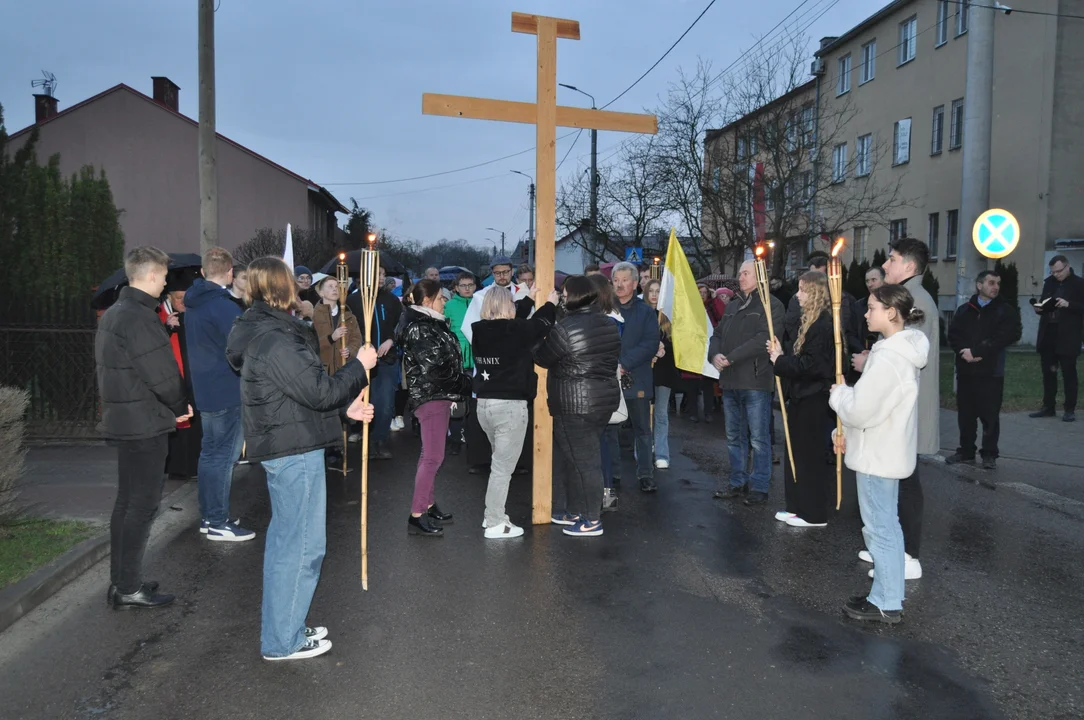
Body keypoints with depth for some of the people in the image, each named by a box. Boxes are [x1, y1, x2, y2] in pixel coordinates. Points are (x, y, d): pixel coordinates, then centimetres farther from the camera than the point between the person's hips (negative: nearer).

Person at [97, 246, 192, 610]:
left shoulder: (113, 314, 13)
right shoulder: (139, 318, -19)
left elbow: (115, 368, 15)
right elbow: (161, 375, -21)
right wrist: (181, 407, -4)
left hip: (122, 419, 10)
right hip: (145, 422, -10)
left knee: (126, 501, 16)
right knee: (142, 504, -2)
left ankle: (120, 580, 25)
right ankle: (129, 588, 6)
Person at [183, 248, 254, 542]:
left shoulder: (194, 304, 10)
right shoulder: (224, 306, -19)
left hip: (205, 389, 9)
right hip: (228, 392, -9)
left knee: (210, 452, 15)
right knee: (224, 455, -2)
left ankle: (208, 516, 24)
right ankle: (218, 523, 4)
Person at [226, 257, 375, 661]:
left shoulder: (262, 332, 10)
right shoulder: (277, 341, -22)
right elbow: (320, 391, -21)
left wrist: (345, 406, 13)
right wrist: (360, 366, -8)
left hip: (279, 447, 11)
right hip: (295, 450, -11)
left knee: (285, 537, 20)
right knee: (302, 544, 0)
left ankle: (283, 625, 35)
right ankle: (283, 641, 12)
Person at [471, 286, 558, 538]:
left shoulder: (480, 331, 4)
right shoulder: (514, 330, -15)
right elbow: (540, 325, 1)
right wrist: (550, 304, 20)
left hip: (484, 403, 8)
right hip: (509, 405, -8)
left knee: (501, 461, 23)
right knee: (503, 466, 0)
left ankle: (493, 514, 29)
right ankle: (495, 524, 6)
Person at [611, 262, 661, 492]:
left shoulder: (646, 312, 5)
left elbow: (650, 344, -6)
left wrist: (625, 364, -16)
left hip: (636, 380, 0)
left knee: (642, 429, 6)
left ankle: (645, 474, 16)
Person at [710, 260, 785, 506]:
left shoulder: (771, 305, -7)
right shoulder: (732, 306, 18)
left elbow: (763, 339, -19)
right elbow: (717, 335, 15)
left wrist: (731, 358, -18)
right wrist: (715, 354, -6)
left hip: (756, 382, -7)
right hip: (730, 382, 8)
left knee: (758, 439, 0)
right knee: (734, 437, 15)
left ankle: (759, 487, 11)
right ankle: (738, 483, 26)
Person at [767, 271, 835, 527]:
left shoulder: (824, 325, -18)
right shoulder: (812, 322, 14)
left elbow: (811, 365, -23)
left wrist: (780, 361, -13)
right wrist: (781, 355, -2)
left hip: (815, 401, -10)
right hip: (803, 398, 10)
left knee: (811, 456, 0)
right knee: (797, 453, 15)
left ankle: (814, 514, 11)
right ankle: (799, 506, 25)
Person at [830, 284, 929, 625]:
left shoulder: (888, 356, -24)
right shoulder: (904, 349, 9)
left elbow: (860, 409, -25)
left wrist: (838, 393, -6)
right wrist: (850, 434, 9)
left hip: (878, 454, -10)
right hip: (889, 449, 10)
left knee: (880, 528, 1)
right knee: (888, 524, 18)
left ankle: (887, 604, 12)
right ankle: (889, 594, 30)